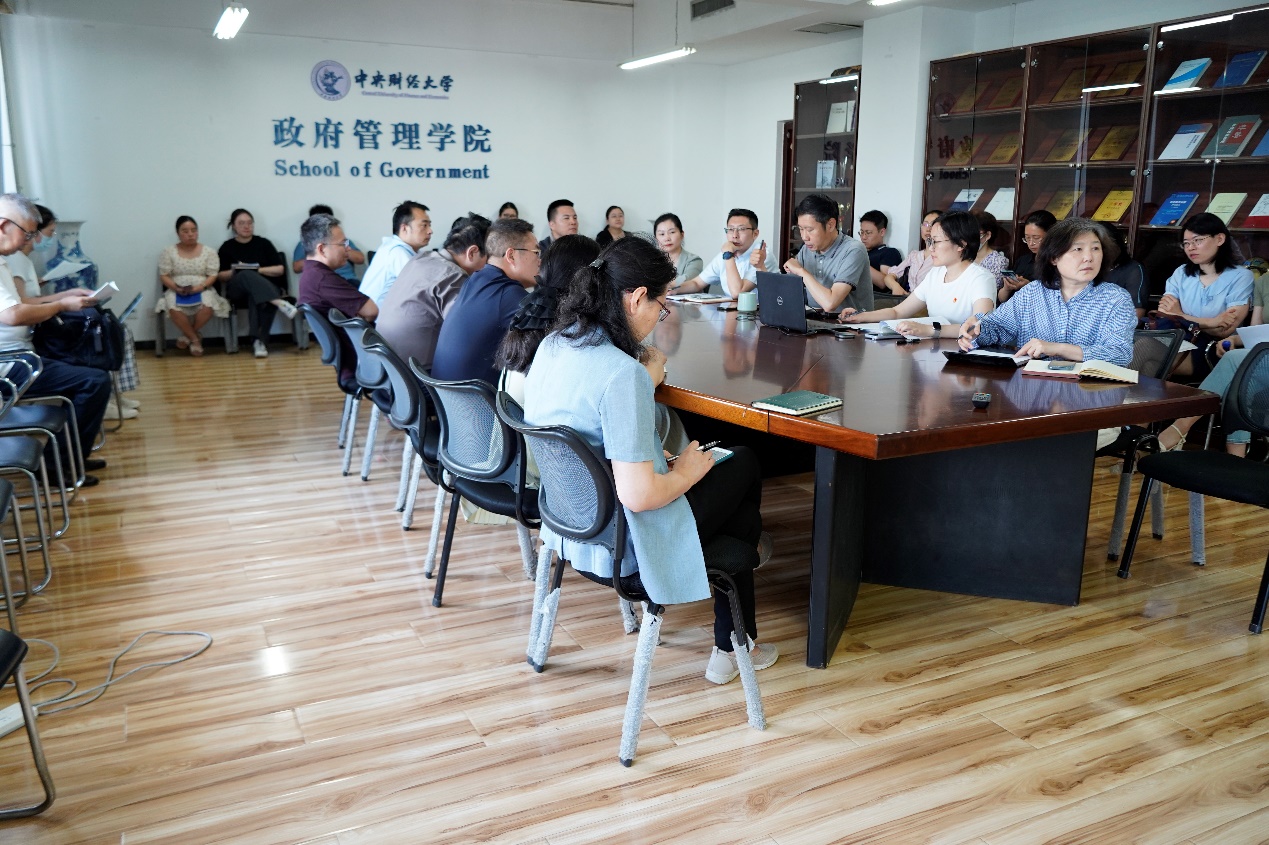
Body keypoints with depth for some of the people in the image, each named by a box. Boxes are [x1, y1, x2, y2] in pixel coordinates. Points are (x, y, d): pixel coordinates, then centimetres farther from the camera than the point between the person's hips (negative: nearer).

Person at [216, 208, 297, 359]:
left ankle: (260, 340, -42)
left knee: (255, 296, -38)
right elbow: (220, 276, 9)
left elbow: (280, 270, 4)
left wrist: (258, 270, -10)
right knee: (246, 275, -36)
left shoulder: (264, 243, 10)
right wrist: (234, 272, -11)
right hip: (238, 291, 0)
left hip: (266, 287, 0)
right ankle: (279, 303, -54)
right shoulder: (227, 247, 11)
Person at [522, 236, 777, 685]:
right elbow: (638, 495, -30)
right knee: (743, 465, 16)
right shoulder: (621, 373, -29)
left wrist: (656, 458, 7)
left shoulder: (552, 345, -2)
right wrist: (685, 472, -10)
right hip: (620, 543, -9)